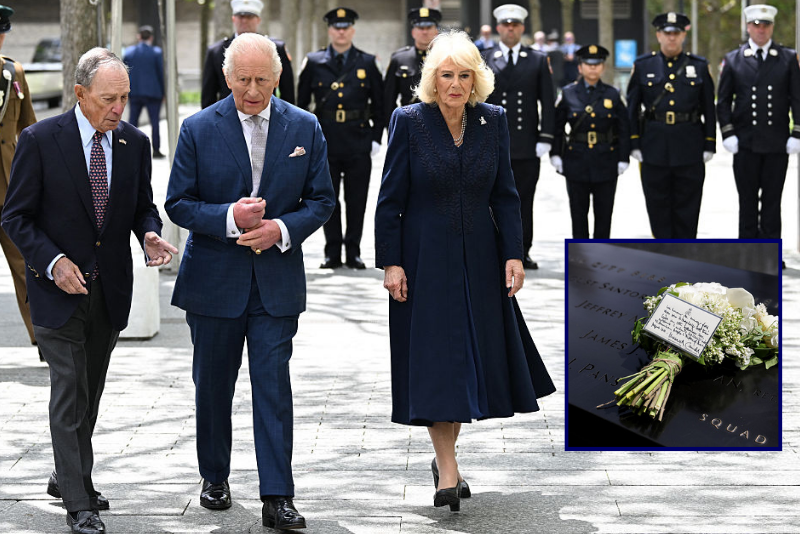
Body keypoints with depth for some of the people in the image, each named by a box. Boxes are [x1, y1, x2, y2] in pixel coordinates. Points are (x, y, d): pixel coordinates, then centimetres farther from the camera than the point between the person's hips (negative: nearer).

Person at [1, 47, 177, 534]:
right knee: (69, 392, -6)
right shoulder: (41, 140, -11)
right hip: (59, 289, -4)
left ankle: (71, 477, 33)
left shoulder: (135, 142, 1)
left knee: (91, 391, 16)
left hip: (111, 291, 5)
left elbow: (143, 206, 11)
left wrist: (151, 235, -12)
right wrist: (53, 261, -19)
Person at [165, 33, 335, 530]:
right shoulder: (199, 129, -3)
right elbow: (179, 204, -2)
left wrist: (283, 228, -14)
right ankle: (215, 477, 31)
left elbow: (321, 200, 5)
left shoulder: (304, 128, 1)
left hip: (277, 278, 0)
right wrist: (229, 218, -19)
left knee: (274, 384, -6)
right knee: (213, 383, 12)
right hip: (214, 278, 0)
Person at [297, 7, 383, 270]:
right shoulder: (314, 63, 5)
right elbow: (301, 103, 9)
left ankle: (353, 252, 12)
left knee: (356, 201, 3)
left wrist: (376, 137, 2)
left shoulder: (368, 63, 6)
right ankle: (333, 252, 11)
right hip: (325, 144, 0)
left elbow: (379, 105, 9)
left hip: (359, 145, 0)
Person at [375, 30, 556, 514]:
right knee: (435, 359, -4)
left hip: (478, 259, 4)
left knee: (475, 356, 8)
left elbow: (505, 195, 5)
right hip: (426, 258, -3)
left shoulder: (493, 121, 1)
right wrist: (391, 262, -9)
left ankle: (444, 453, 26)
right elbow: (390, 200, -5)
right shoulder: (409, 122, -7)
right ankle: (448, 472, -1)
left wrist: (514, 254, -2)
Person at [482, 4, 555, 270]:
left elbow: (548, 102, 6)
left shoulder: (538, 60, 8)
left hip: (527, 145, 1)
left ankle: (522, 253, 11)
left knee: (524, 201, 4)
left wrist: (545, 138, -3)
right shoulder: (483, 60, 6)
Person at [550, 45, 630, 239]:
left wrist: (623, 159, -1)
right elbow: (557, 127, 5)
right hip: (577, 161, 0)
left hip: (606, 162, 0)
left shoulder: (613, 95, 4)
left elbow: (624, 129, 5)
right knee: (578, 211, 5)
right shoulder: (568, 94, 3)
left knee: (604, 210, 4)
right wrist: (555, 154, -3)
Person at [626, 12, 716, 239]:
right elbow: (632, 108, 8)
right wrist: (634, 144, 2)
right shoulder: (643, 66, 5)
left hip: (689, 149, 0)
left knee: (687, 206, 3)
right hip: (654, 147, 0)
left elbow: (709, 109, 8)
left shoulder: (700, 66, 6)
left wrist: (709, 146, 3)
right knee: (658, 207, 3)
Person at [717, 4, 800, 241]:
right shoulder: (733, 60, 5)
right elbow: (723, 101, 7)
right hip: (746, 143, 0)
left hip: (777, 142, 0)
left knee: (772, 200, 4)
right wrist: (728, 134, -2)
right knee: (747, 200, 4)